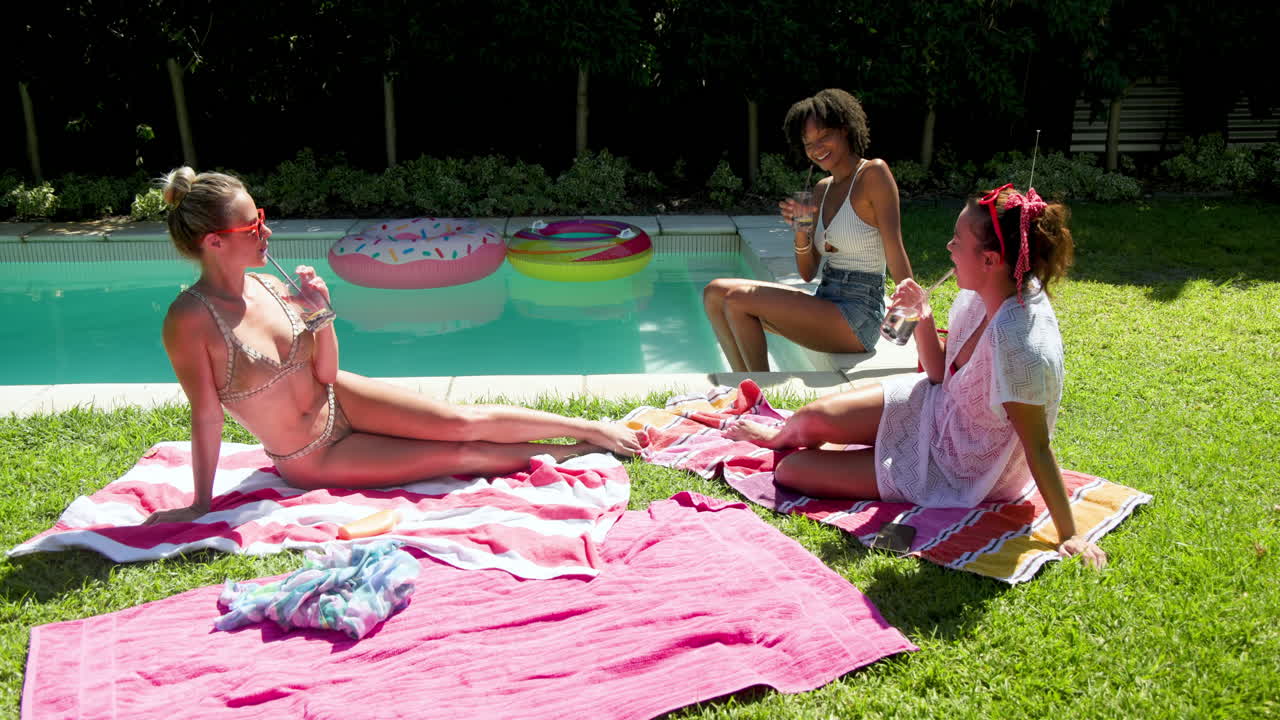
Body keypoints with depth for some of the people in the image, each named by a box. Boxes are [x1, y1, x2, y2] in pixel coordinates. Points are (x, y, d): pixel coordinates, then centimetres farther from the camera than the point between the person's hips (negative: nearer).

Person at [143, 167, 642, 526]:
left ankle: (592, 430, 6)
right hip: (312, 460, -4)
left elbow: (326, 374, -2)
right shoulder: (190, 320, -24)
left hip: (340, 401, 4)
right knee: (461, 454, -6)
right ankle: (581, 453, 7)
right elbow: (205, 414, -18)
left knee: (465, 422, -7)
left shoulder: (269, 288, -7)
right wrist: (201, 503, -14)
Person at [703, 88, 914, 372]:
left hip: (857, 318, -8)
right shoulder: (823, 189, 14)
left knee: (738, 299, -19)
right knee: (715, 292, 0)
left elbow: (895, 253, -14)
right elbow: (807, 273, 12)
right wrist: (801, 231, -7)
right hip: (825, 303, 8)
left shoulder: (873, 173, -8)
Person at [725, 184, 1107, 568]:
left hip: (960, 474, -6)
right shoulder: (983, 296, -11)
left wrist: (1070, 535, -24)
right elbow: (940, 374, 2)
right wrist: (922, 315, -12)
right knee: (813, 418, -5)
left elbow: (1037, 446, -28)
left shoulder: (1020, 343, -36)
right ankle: (779, 436, 33)